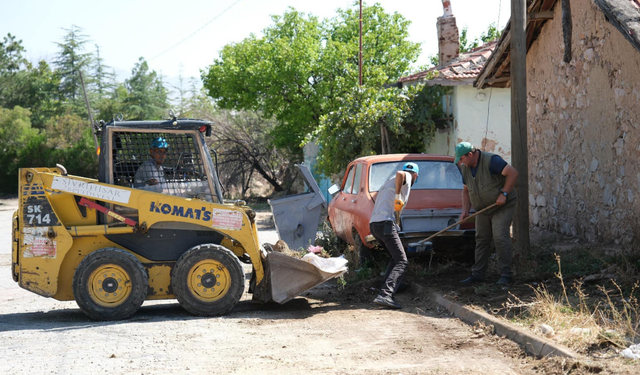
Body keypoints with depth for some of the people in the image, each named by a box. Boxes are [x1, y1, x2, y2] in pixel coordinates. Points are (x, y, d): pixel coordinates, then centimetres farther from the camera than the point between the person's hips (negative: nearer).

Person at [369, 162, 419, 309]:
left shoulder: (390, 182, 30)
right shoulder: (407, 176, 4)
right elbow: (400, 174, -22)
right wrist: (398, 196, -18)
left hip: (373, 224, 9)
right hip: (385, 222, -9)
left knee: (395, 258, 26)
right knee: (401, 262, -14)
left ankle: (387, 288, 21)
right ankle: (384, 295, -30)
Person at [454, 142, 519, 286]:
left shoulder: (491, 160, -21)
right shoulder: (464, 168, 4)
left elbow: (513, 173, -25)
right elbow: (466, 190, 14)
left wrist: (504, 194, -25)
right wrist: (465, 210, 2)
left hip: (502, 207, -7)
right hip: (483, 210, 7)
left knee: (500, 237, -15)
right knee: (481, 240, 7)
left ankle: (506, 275, -11)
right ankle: (478, 274, 14)